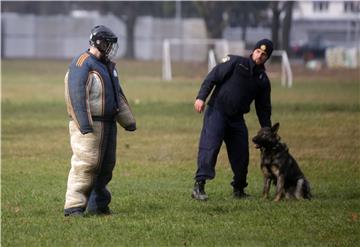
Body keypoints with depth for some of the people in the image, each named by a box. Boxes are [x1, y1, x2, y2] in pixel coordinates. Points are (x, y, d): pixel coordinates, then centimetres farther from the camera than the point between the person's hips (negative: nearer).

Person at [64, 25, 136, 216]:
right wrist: (84, 124, -25)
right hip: (89, 125, -9)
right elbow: (76, 95, -18)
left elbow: (118, 95, 26)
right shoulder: (83, 64, -11)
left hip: (108, 124, 9)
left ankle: (98, 204, 23)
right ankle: (74, 206, -13)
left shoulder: (108, 65, 19)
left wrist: (128, 120, 22)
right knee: (86, 164, -14)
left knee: (106, 165, 13)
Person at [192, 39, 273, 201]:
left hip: (237, 119, 6)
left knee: (241, 154, 7)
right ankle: (199, 186, -22)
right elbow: (212, 77, -8)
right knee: (209, 147, -17)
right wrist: (201, 97, -20)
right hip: (216, 111, -6)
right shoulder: (235, 62, -2)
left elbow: (263, 108, 18)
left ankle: (239, 189, 25)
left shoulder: (263, 80, 13)